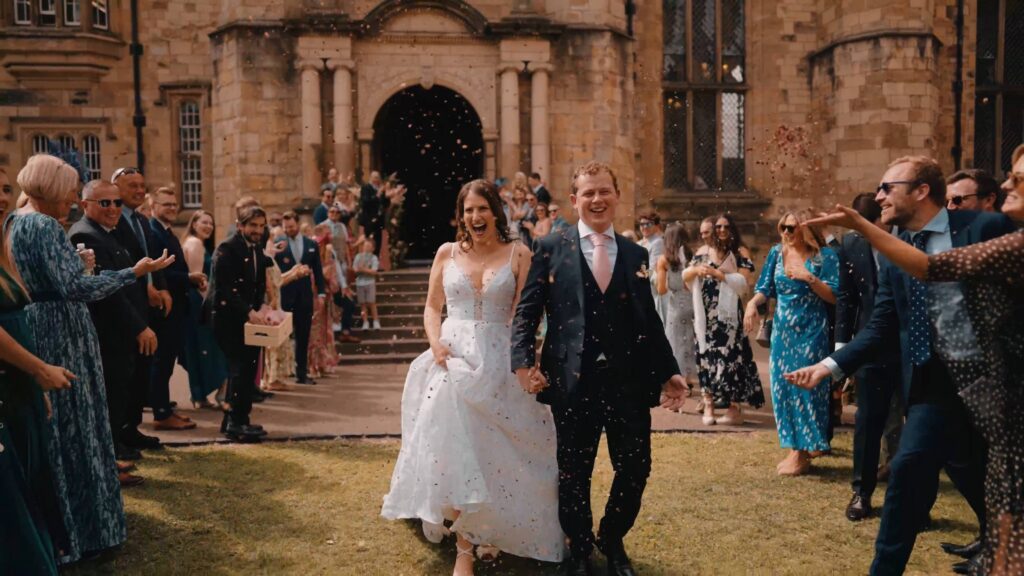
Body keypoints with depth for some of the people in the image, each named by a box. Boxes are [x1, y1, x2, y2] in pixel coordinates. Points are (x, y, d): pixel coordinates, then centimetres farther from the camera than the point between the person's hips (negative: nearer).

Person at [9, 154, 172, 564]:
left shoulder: (15, 222, 12)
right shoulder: (44, 226, -18)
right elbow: (74, 288, -26)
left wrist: (73, 266, 21)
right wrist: (135, 272, -25)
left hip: (33, 331, 10)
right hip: (60, 337, -10)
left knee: (46, 433, 17)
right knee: (70, 431, 0)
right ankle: (77, 527, 10)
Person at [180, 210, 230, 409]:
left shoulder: (201, 244, 20)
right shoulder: (194, 243, -11)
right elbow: (196, 276, -18)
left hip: (200, 301, 10)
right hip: (200, 301, -10)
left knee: (197, 348, 11)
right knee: (204, 347, -6)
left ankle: (199, 395, 16)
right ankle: (202, 395, -2)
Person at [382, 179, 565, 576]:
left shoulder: (518, 253, 1)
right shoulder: (447, 253, 7)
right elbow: (431, 307, 11)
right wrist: (435, 343, -8)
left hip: (499, 361, -1)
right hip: (453, 358, 2)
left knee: (494, 449, 4)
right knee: (453, 447, -3)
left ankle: (491, 530, 31)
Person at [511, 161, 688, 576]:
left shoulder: (636, 255, 13)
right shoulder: (550, 249, 3)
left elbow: (649, 320, 13)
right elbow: (526, 311, -1)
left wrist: (668, 372, 7)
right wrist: (523, 362, -14)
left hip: (629, 379, 3)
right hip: (573, 381, -2)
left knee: (636, 469, 7)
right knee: (573, 473, 10)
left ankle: (612, 541, 35)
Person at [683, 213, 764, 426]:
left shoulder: (740, 252, 2)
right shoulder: (703, 252, 12)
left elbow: (744, 281, -10)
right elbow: (685, 276, 9)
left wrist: (718, 274, -13)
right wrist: (696, 270, -11)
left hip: (726, 313, -4)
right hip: (704, 313, 4)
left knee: (729, 356, -7)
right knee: (705, 356, 4)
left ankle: (734, 408, -3)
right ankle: (708, 405, 10)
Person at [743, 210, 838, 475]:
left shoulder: (824, 256, -6)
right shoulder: (776, 253, 6)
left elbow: (833, 296, -10)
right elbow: (765, 289, 4)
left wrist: (809, 278, -22)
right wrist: (752, 303, -16)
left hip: (811, 331, -5)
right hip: (782, 330, 5)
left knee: (806, 386, -3)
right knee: (783, 387, 6)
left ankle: (803, 453, 6)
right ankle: (796, 448, 17)